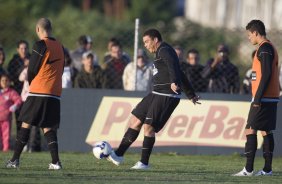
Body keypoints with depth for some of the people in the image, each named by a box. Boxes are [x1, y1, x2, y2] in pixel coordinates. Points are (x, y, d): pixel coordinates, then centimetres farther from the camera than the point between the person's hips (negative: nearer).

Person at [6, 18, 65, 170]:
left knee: (26, 124, 1)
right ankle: (55, 162, -8)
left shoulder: (40, 45, -7)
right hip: (55, 94, 5)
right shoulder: (59, 47, 13)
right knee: (48, 128, 6)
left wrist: (30, 82, 14)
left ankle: (15, 160, 1)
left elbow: (32, 69, -6)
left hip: (38, 91, -5)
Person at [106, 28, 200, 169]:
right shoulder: (162, 52, 22)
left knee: (148, 127, -11)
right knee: (136, 120, 8)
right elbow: (181, 75, 29)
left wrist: (174, 82, -49)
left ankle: (144, 163, -2)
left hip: (167, 97, -10)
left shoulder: (165, 51, -9)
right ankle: (118, 155, 11)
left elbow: (173, 67, -30)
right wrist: (191, 94, 35)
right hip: (157, 94, 10)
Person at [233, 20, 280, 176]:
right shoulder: (270, 48, 18)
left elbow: (266, 75, -20)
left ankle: (248, 169, -13)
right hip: (271, 98, 10)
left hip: (263, 99, -10)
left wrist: (258, 98, -20)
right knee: (266, 131, 9)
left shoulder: (264, 48, -13)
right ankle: (267, 169, 8)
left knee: (250, 130, -9)